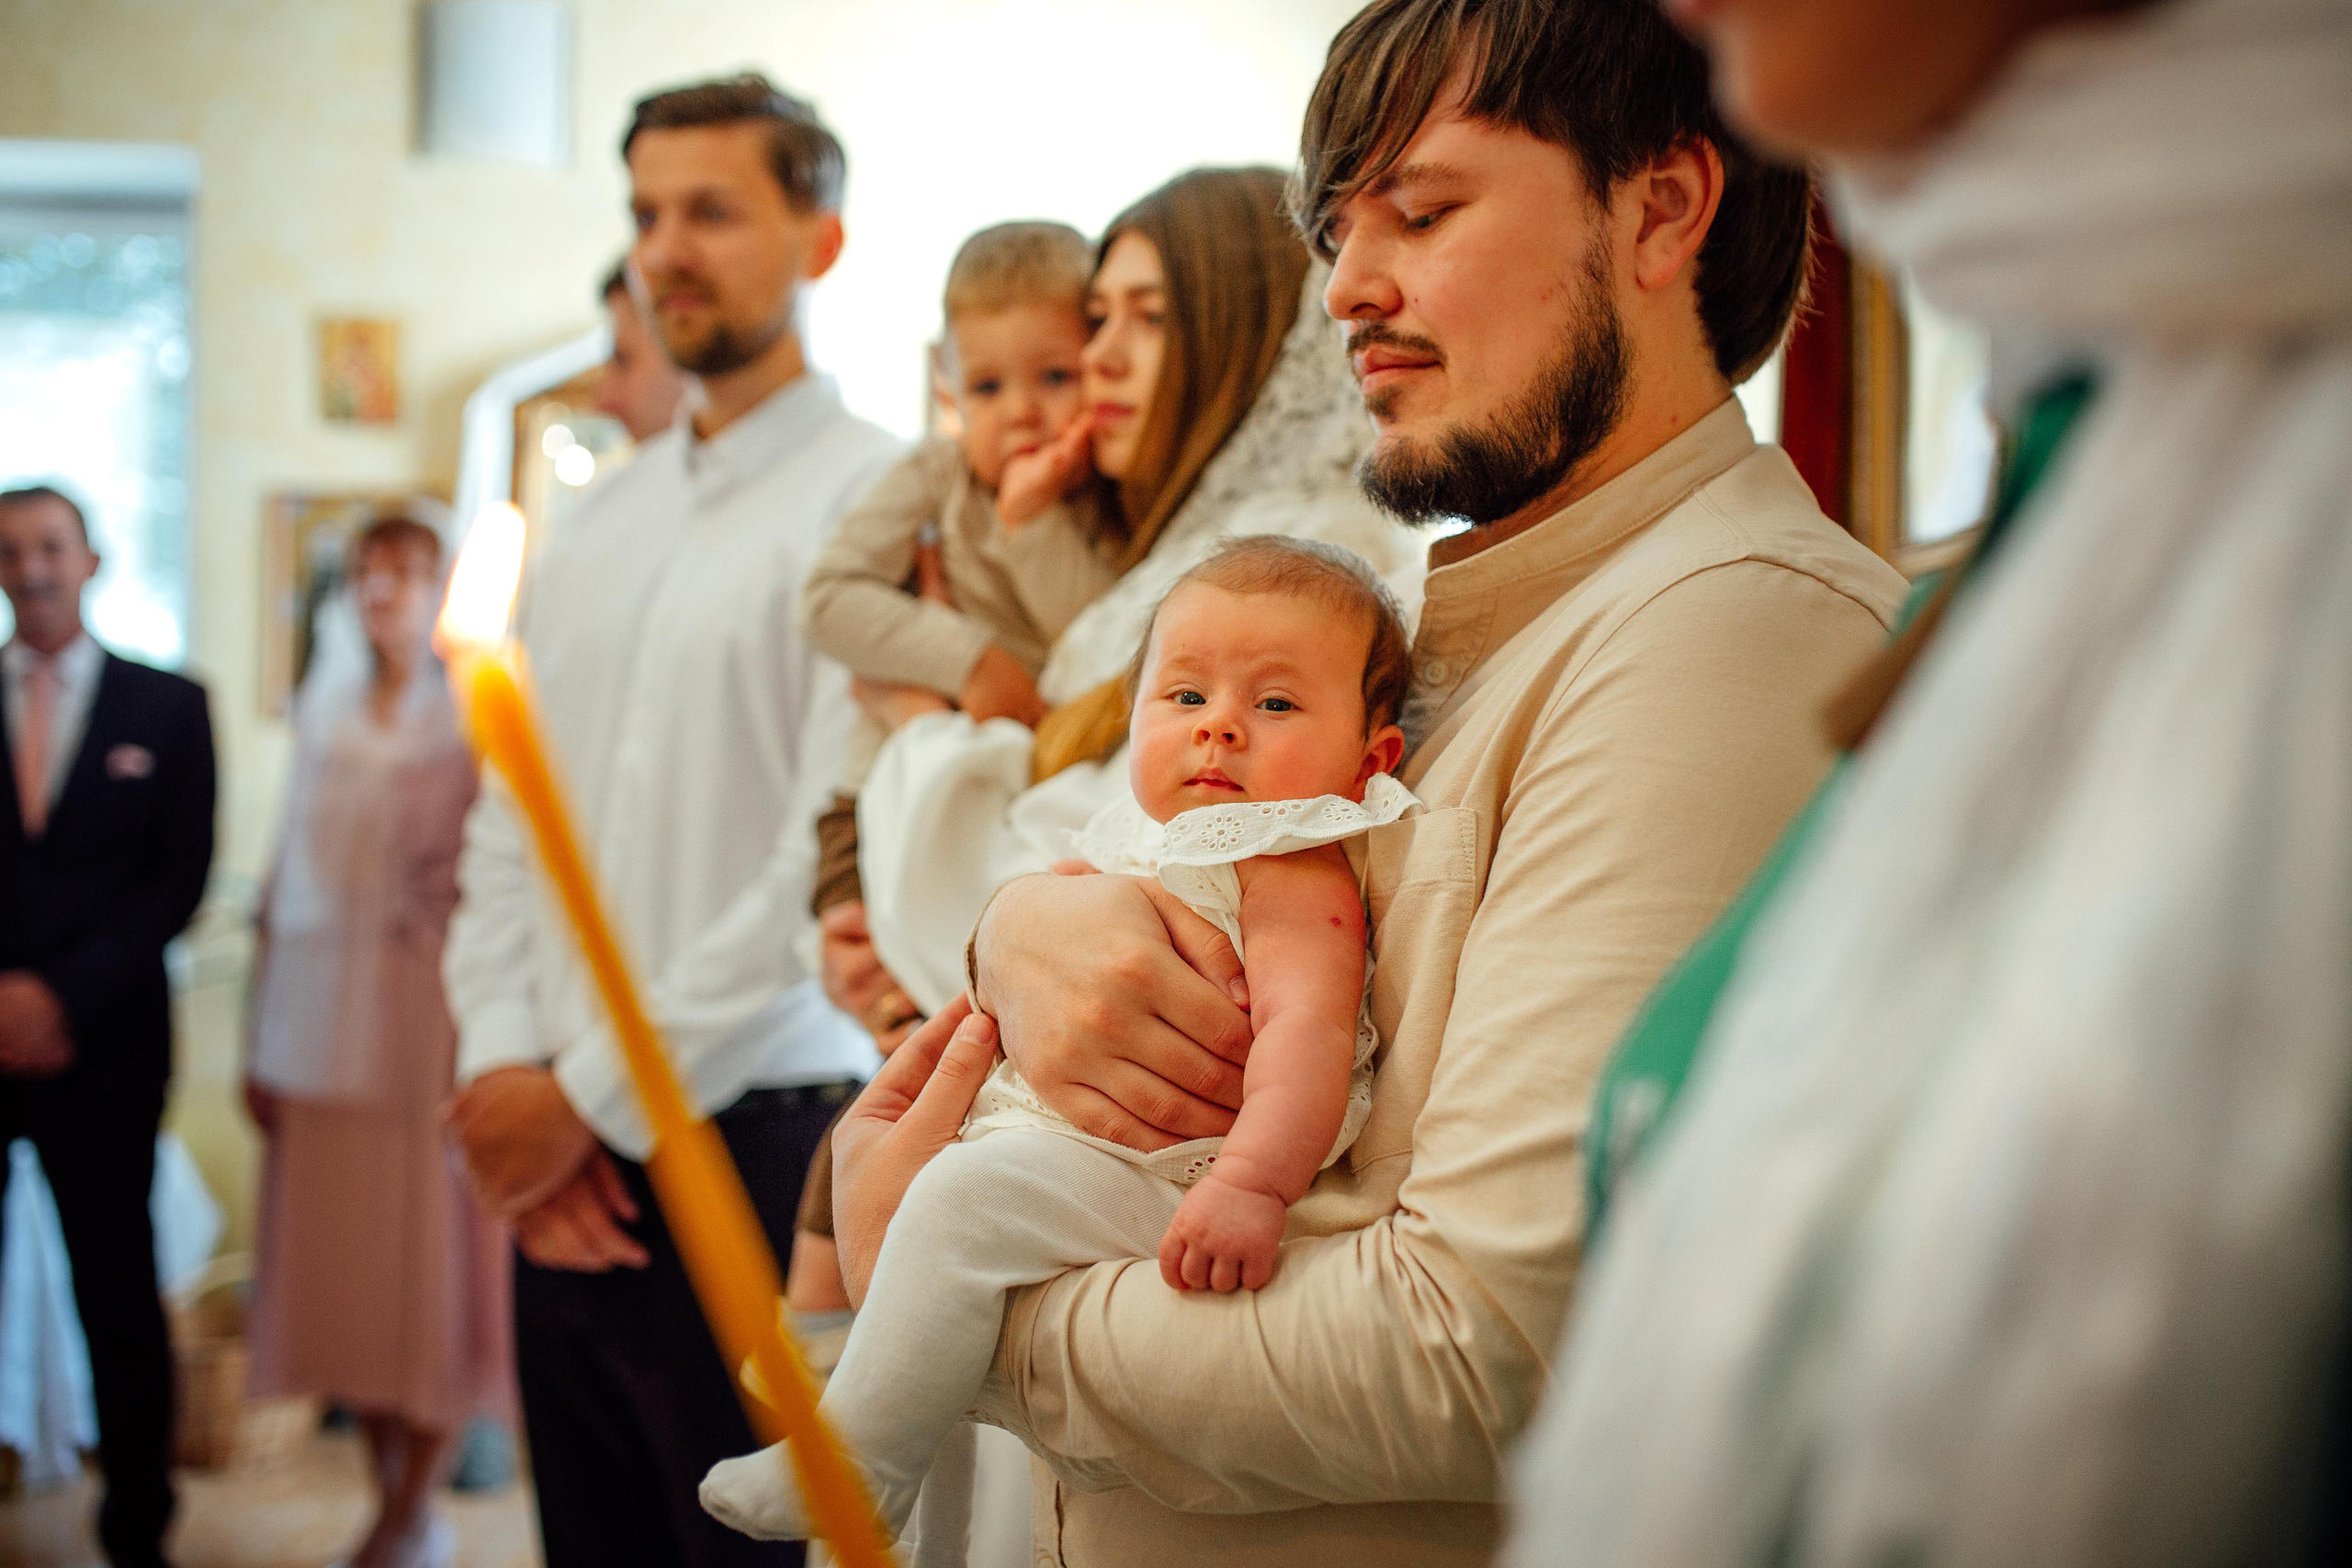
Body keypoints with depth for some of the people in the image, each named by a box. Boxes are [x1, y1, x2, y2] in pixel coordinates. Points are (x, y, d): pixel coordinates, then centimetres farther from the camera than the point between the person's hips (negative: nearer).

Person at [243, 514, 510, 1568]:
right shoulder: (325, 716, 15)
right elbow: (289, 875, 14)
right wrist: (263, 1036, 10)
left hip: (428, 1012, -5)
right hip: (321, 1022, 5)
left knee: (429, 1251, -1)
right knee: (340, 1254, 7)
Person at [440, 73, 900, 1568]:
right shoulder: (595, 528, 15)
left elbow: (838, 855, -16)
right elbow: (509, 821, 14)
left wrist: (600, 1095, -11)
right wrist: (503, 1065, -1)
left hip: (757, 1139, -6)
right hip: (561, 1156, 6)